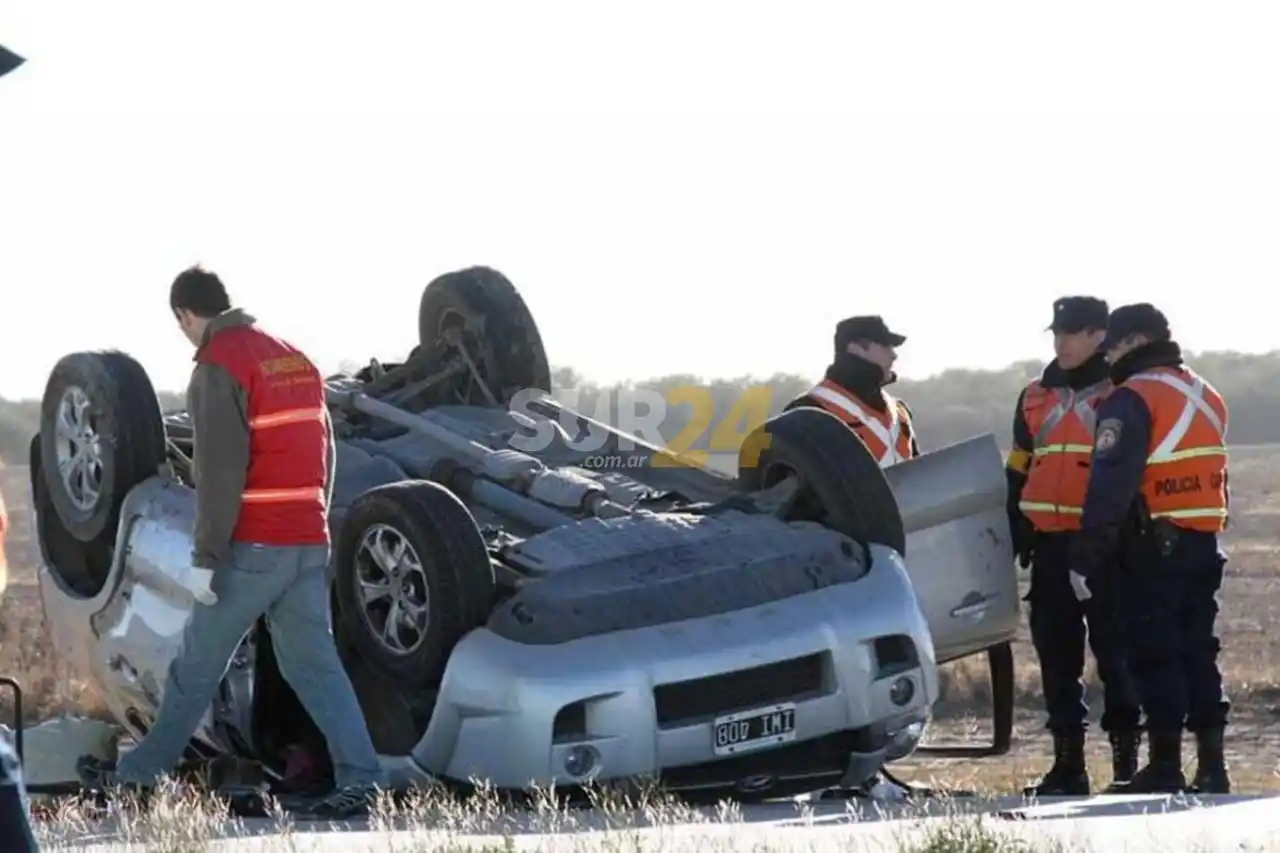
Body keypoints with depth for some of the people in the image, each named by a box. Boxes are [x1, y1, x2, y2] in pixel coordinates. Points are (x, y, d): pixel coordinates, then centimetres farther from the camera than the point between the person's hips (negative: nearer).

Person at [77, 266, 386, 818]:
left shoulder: (218, 367, -9)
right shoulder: (293, 359, 15)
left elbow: (220, 472, -16)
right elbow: (324, 452, 18)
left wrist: (207, 555, -15)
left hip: (254, 546, -7)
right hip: (309, 543, 7)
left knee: (197, 665, 4)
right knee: (312, 663, 5)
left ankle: (141, 775, 15)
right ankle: (359, 778, -7)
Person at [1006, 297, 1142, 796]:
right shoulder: (1035, 399, 15)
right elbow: (1018, 474, 19)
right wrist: (1015, 539, 12)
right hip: (1050, 546, 5)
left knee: (1114, 651, -4)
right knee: (1057, 655, 7)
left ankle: (1126, 759, 1)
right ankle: (1067, 763, 13)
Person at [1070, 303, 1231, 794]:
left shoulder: (1131, 400, -11)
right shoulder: (1206, 397, 16)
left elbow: (1109, 487, -17)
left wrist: (1086, 559, -16)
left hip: (1153, 550, -7)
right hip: (1204, 546, 7)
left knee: (1155, 655, -4)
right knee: (1199, 652, 11)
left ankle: (1165, 767, -5)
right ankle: (1211, 765, 9)